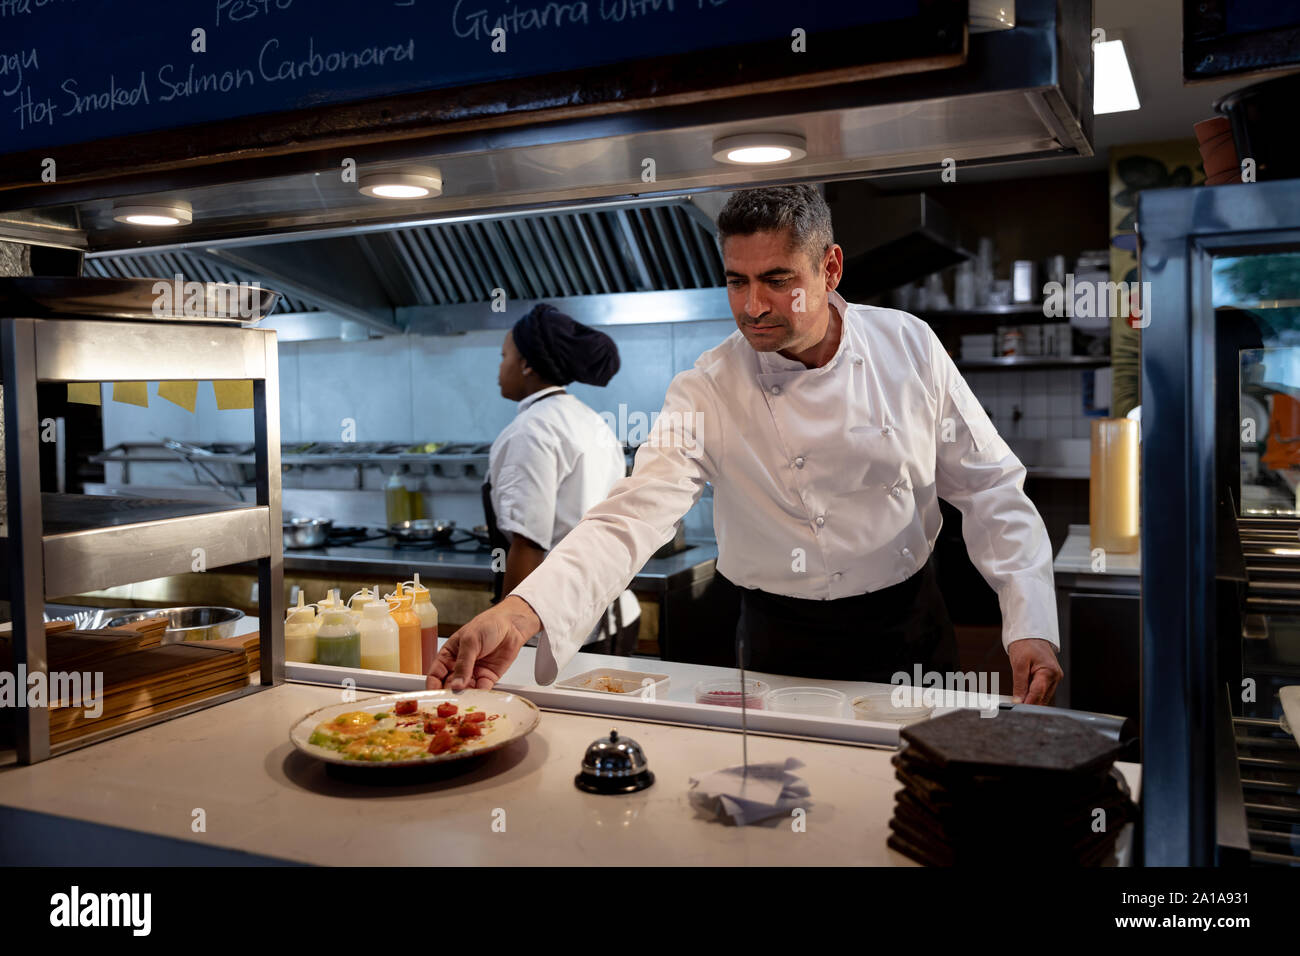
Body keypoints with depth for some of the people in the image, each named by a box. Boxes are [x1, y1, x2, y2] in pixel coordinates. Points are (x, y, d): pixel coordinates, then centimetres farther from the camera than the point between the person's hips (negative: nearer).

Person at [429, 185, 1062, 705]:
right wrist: (521, 615, -43)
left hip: (914, 627, 3)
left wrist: (1030, 626, -10)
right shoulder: (706, 393, -15)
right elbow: (632, 518, -27)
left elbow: (988, 489, -2)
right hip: (788, 649, -2)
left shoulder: (908, 346, -8)